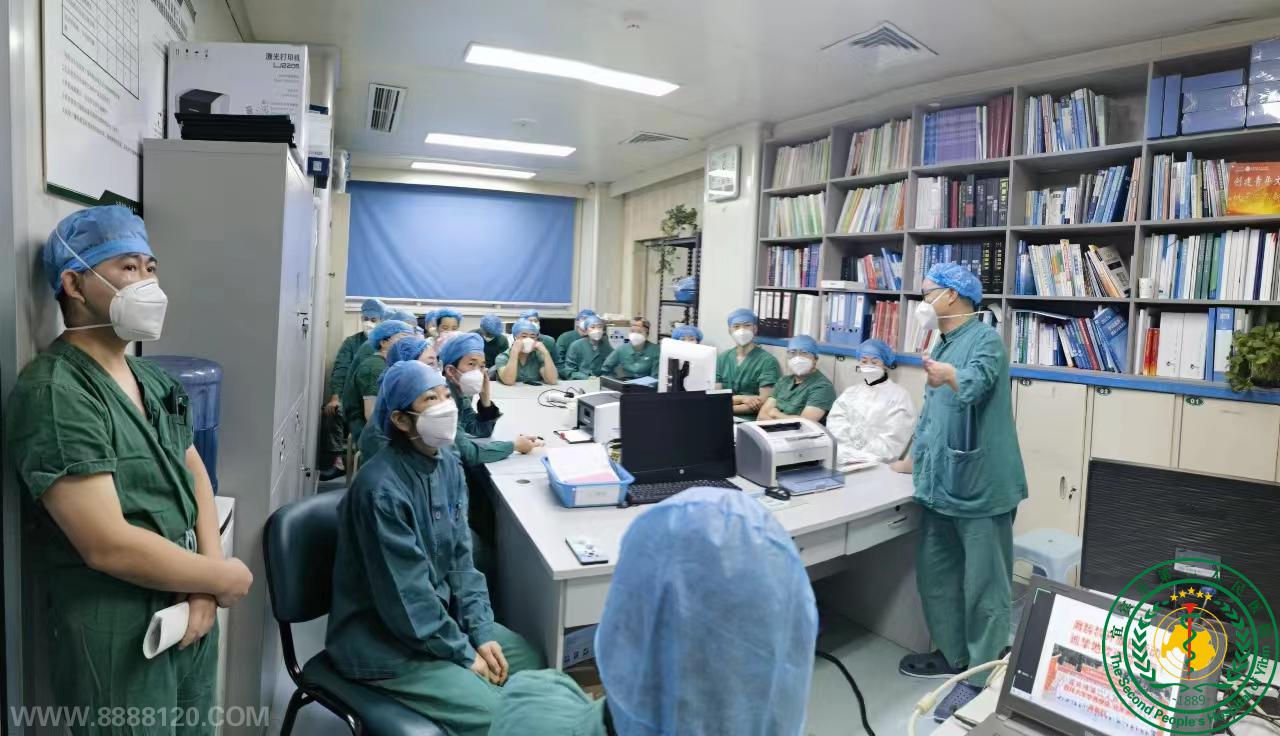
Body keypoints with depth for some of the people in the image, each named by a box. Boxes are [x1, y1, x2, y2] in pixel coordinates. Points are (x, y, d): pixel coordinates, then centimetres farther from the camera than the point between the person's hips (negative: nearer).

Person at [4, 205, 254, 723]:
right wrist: (224, 577, -14)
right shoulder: (53, 394, -19)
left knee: (194, 728, 21)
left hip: (188, 616, 8)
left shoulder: (154, 381, 9)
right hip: (116, 638, -7)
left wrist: (207, 580, -7)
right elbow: (108, 545, -26)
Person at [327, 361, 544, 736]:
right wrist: (464, 653, -14)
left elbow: (460, 557, 4)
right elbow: (405, 595, -24)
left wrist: (480, 630, -4)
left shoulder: (447, 463, -1)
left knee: (528, 659, 9)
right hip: (380, 639, -8)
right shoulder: (381, 487, -28)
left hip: (439, 615, 8)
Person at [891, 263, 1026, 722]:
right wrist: (914, 461, 30)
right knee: (935, 572, 16)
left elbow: (976, 382, -32)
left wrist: (950, 375, -53)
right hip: (941, 482, 9)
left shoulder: (985, 338, -10)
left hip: (980, 485, -9)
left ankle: (983, 678, 12)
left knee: (983, 586, 1)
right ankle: (953, 655, 32)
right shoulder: (943, 347, 19)